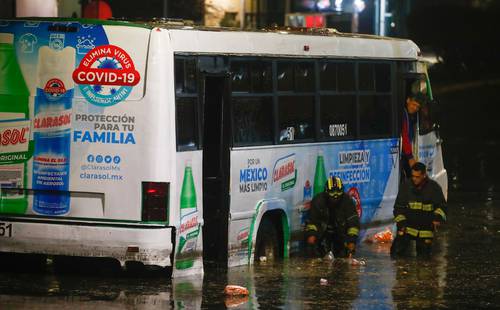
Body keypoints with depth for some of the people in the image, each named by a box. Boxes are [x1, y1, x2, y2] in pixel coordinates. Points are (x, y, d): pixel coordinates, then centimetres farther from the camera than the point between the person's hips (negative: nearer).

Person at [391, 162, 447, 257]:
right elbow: (398, 207, 3)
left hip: (426, 227, 0)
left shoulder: (433, 187, -4)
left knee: (424, 254, 3)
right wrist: (401, 222, -10)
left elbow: (442, 206, 0)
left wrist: (438, 217, -20)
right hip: (408, 225, 0)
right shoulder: (406, 186, -3)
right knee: (398, 251, -13)